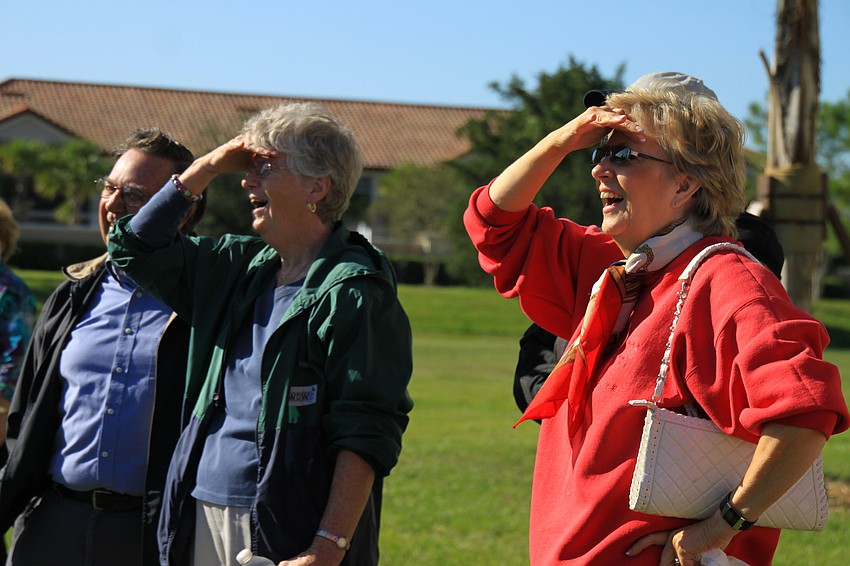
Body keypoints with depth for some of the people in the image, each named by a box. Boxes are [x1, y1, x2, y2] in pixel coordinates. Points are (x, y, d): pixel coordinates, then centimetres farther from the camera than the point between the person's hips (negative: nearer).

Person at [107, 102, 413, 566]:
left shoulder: (353, 292, -11)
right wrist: (209, 167, 12)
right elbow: (136, 248, 22)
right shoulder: (241, 265, 14)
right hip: (205, 515, 7)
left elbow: (367, 434, -16)